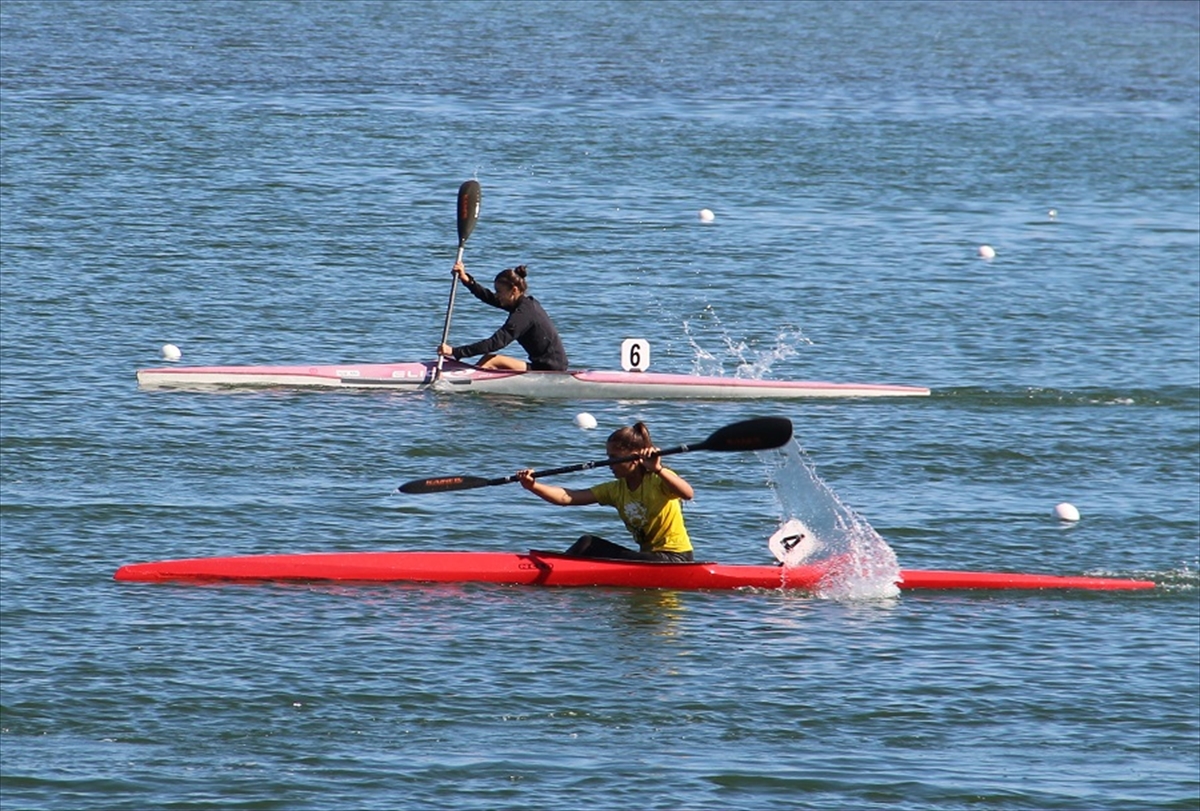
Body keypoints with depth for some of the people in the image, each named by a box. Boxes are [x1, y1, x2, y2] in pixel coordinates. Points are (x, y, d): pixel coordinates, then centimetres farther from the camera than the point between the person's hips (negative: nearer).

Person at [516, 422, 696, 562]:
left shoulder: (658, 480, -13)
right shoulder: (616, 490, 7)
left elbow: (687, 494, -35)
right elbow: (566, 497, -1)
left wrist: (658, 470, -48)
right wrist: (533, 486, -15)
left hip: (674, 559, -7)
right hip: (648, 555, 7)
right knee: (588, 543, 0)